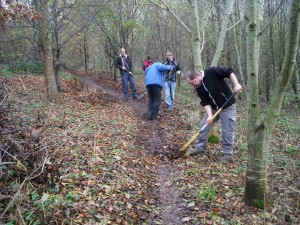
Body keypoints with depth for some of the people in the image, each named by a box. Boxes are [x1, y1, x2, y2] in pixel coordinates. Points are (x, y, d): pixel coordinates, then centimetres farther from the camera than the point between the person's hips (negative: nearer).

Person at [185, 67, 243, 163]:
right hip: (213, 108, 7)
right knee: (204, 125, 9)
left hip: (227, 106, -7)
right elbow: (205, 102, -5)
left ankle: (228, 154, 12)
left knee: (227, 131, -2)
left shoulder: (211, 72, -19)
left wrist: (236, 84, -28)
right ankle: (199, 148, 25)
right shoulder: (199, 88, -1)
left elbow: (229, 72, -18)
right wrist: (209, 115, -19)